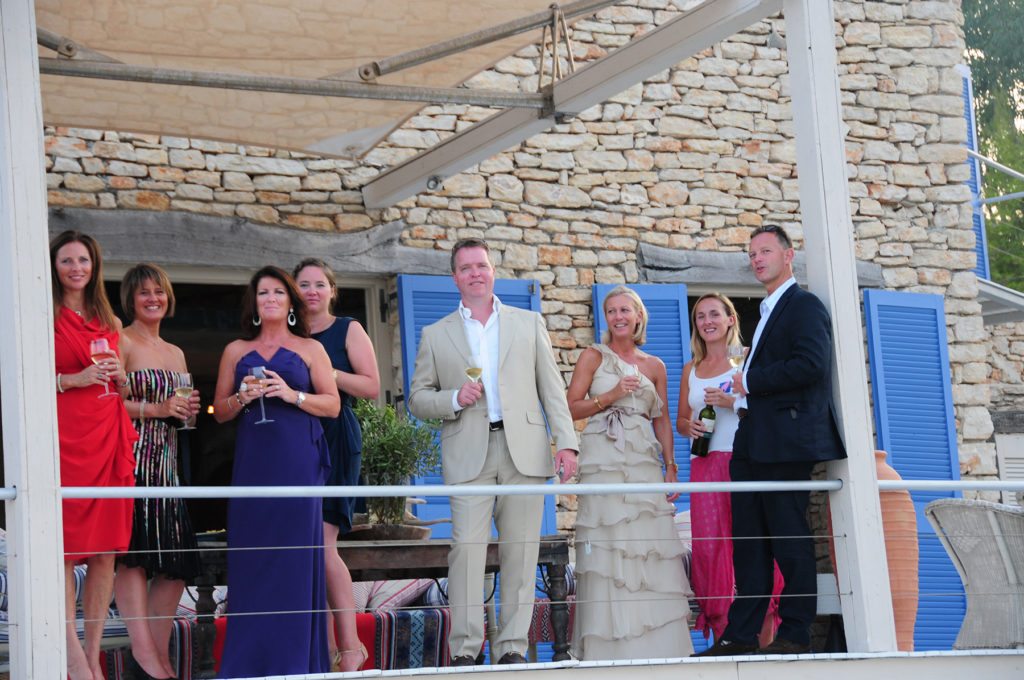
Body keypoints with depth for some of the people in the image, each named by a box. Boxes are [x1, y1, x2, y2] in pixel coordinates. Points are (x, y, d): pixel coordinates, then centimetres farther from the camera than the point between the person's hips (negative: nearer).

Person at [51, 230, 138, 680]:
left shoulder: (110, 322, 19)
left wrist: (118, 375, 5)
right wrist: (74, 379, -13)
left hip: (108, 438, 5)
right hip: (63, 439, -5)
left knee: (106, 553, 2)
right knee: (64, 550, -7)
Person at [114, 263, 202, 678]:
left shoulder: (176, 353, 22)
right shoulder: (121, 342, -2)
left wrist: (187, 411, 7)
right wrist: (155, 408, -16)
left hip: (166, 460, 8)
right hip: (132, 455, -8)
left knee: (176, 559, 2)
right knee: (133, 552, -12)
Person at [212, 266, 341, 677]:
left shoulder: (310, 349, 10)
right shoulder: (236, 352, 15)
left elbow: (333, 405, 4)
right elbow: (219, 412, 14)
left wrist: (292, 395, -10)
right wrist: (242, 398, -6)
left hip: (297, 463, -2)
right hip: (252, 464, 2)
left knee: (296, 556, -5)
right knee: (251, 557, -2)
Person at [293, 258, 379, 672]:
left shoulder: (348, 330, 4)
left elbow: (372, 387, -3)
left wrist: (325, 372, -13)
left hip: (336, 440, -5)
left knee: (322, 544, -15)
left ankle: (350, 647, -11)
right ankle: (327, 646, 5)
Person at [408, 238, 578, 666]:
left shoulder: (529, 324, 15)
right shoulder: (436, 335, 14)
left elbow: (552, 389, 11)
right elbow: (417, 399, 13)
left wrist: (566, 442, 0)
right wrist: (454, 399, -7)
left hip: (524, 453, 1)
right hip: (468, 455, -1)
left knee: (520, 551, -2)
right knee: (467, 547, -11)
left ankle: (512, 647, 3)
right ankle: (464, 649, -9)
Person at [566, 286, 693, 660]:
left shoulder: (655, 366, 15)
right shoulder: (594, 356, 6)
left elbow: (662, 420, 15)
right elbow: (572, 407, 1)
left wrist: (670, 467, 6)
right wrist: (612, 395, -11)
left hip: (644, 461, 3)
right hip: (604, 461, -3)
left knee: (653, 548, -4)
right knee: (609, 550, -7)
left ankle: (657, 640, 1)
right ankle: (611, 642, -4)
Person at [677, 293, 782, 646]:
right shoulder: (691, 369, 18)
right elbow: (681, 420, 22)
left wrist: (731, 401, -15)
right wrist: (689, 426, -1)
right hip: (705, 465, 5)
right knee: (709, 547, -3)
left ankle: (763, 640, -9)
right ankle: (724, 636, 0)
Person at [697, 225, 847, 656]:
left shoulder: (804, 306, -7)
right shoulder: (768, 312, 23)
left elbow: (810, 364, -21)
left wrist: (750, 382, -13)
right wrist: (742, 395, 10)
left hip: (785, 441, -10)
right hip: (754, 443, 10)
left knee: (789, 537, -6)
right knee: (749, 541, 8)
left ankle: (796, 634, -1)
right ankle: (741, 635, 10)